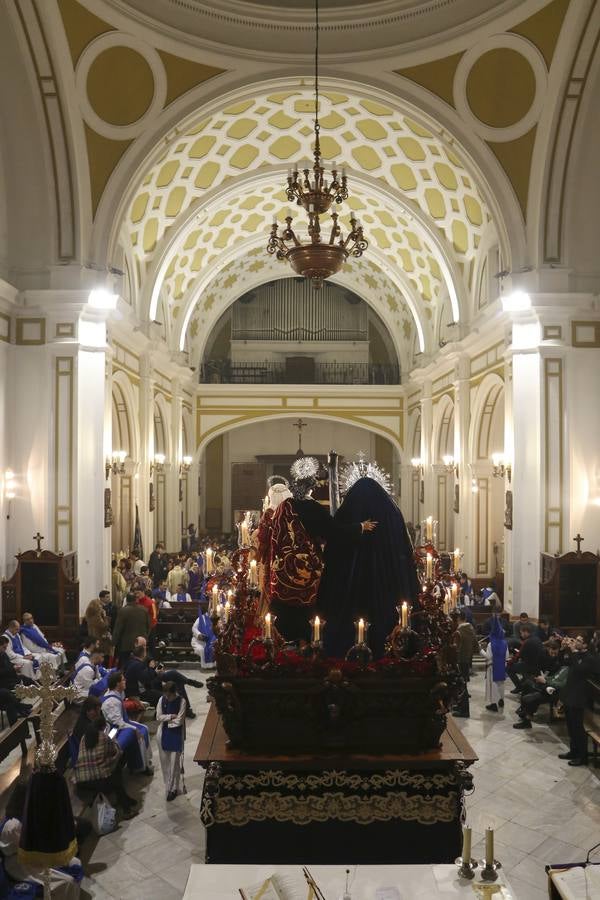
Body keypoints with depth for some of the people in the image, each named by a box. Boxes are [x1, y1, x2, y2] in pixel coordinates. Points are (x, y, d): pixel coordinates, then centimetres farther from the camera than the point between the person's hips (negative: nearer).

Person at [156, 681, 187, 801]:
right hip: (163, 734, 4)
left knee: (174, 762, 1)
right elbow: (158, 717, -7)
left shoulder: (181, 701, -17)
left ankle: (173, 788, 13)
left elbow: (179, 721, -18)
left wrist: (166, 719, -8)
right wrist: (171, 716, -17)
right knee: (165, 761, 13)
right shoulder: (162, 700, -6)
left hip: (176, 735, -4)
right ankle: (169, 784, 31)